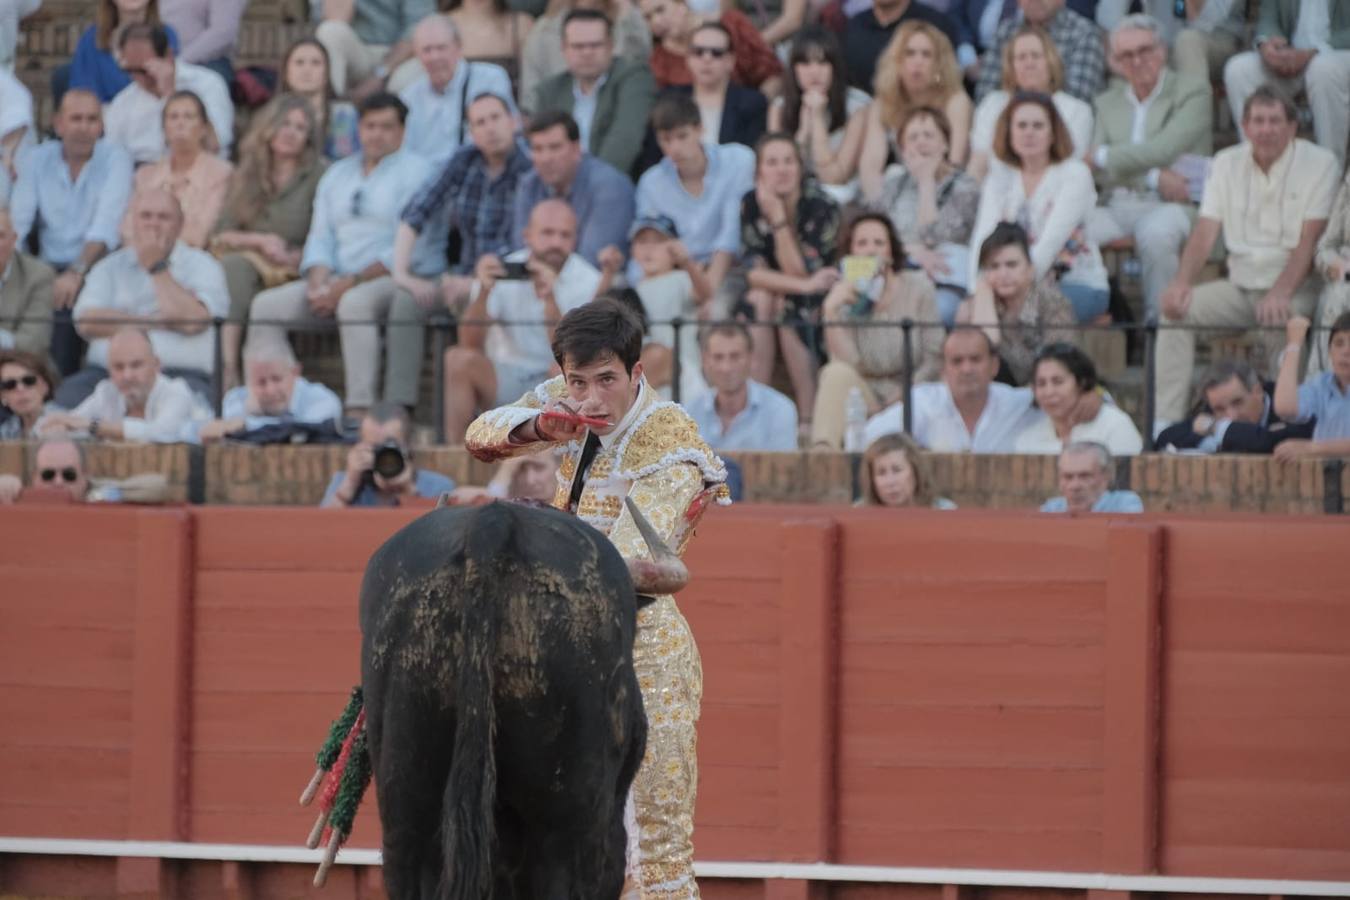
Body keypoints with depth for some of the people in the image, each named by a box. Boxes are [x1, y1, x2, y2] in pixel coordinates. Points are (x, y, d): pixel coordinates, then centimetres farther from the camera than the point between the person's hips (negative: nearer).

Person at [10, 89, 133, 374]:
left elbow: (107, 223, -16)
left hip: (97, 268, -3)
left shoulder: (115, 159, -2)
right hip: (51, 269, 3)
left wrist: (78, 271, -31)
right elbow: (18, 220, 0)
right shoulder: (37, 160, 8)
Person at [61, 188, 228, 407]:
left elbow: (192, 322, -8)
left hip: (179, 372, -2)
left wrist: (157, 267, 0)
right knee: (70, 393, -31)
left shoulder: (201, 265, 12)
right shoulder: (110, 267, 19)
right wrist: (154, 321, -2)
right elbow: (87, 323, 2)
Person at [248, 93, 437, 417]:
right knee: (266, 305, -11)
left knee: (354, 302, -39)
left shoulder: (414, 172, -1)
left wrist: (349, 283, -16)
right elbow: (321, 237, 16)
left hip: (403, 280, -7)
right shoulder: (337, 174, 20)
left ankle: (360, 411, -44)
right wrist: (319, 281, -6)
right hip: (340, 280, 7)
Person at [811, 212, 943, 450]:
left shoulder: (918, 287, 0)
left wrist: (903, 397, -13)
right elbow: (846, 362, -13)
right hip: (864, 395, 1)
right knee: (836, 372, -31)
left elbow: (934, 358, -2)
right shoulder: (844, 294, 1)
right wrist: (831, 311, -20)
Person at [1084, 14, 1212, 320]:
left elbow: (1164, 149, -9)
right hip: (1120, 208, 4)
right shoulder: (1108, 103, 20)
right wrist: (1154, 178, -9)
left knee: (1154, 232, -40)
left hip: (1175, 206, -4)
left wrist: (1103, 157, -1)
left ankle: (1159, 320, -26)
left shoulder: (1194, 91, 5)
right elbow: (1100, 174, 7)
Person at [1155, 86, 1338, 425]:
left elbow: (1309, 239, -14)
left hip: (1295, 286, -4)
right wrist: (1181, 282, -18)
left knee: (1277, 320, -36)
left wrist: (1280, 292, -29)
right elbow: (1206, 230, 1)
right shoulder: (1227, 163, 7)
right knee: (1176, 309, -17)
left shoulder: (1318, 163, -6)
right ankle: (1164, 422, -20)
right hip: (1241, 284, 4)